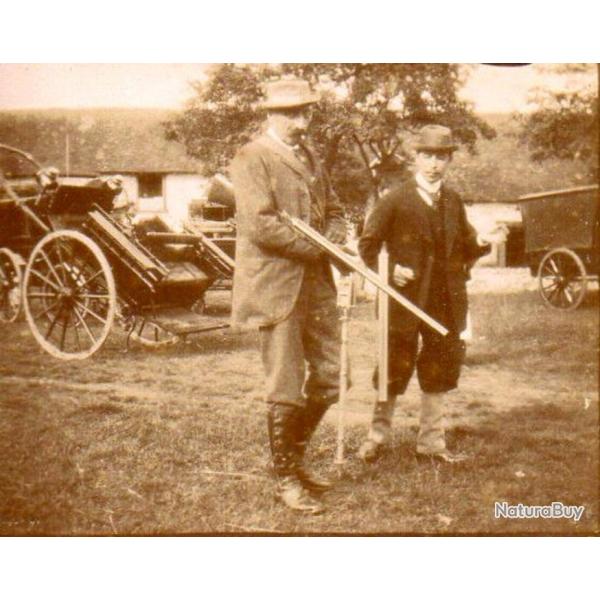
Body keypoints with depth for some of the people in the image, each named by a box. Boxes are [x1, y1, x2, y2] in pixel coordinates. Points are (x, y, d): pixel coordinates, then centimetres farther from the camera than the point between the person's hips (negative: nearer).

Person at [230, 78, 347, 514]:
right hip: (276, 287, -8)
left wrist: (336, 240, 0)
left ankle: (295, 458, 29)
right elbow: (261, 225, -19)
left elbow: (334, 209, 23)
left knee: (329, 379, 11)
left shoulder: (310, 157, 17)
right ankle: (286, 479, 13)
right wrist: (317, 247, -14)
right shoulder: (252, 159, -8)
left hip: (317, 283, 8)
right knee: (286, 389, -1)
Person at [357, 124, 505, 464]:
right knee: (395, 369, 4)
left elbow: (464, 247, 18)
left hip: (447, 302, 5)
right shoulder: (395, 200, -4)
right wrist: (388, 270, -17)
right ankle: (378, 436, 20)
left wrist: (481, 243, -3)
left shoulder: (454, 202, 11)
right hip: (406, 298, -5)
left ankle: (432, 442, 22)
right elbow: (368, 244, -3)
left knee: (441, 370, 10)